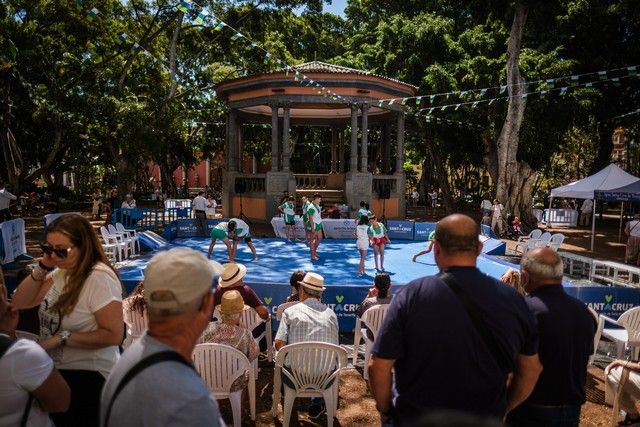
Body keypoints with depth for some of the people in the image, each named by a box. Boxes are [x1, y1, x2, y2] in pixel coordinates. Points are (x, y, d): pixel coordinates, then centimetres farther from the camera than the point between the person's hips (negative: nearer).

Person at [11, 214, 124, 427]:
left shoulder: (99, 278, -26)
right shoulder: (61, 271, 2)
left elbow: (113, 335, -28)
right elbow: (20, 303, 4)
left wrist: (63, 338, -23)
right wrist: (42, 268, -8)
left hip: (88, 377, -8)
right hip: (56, 370, 9)